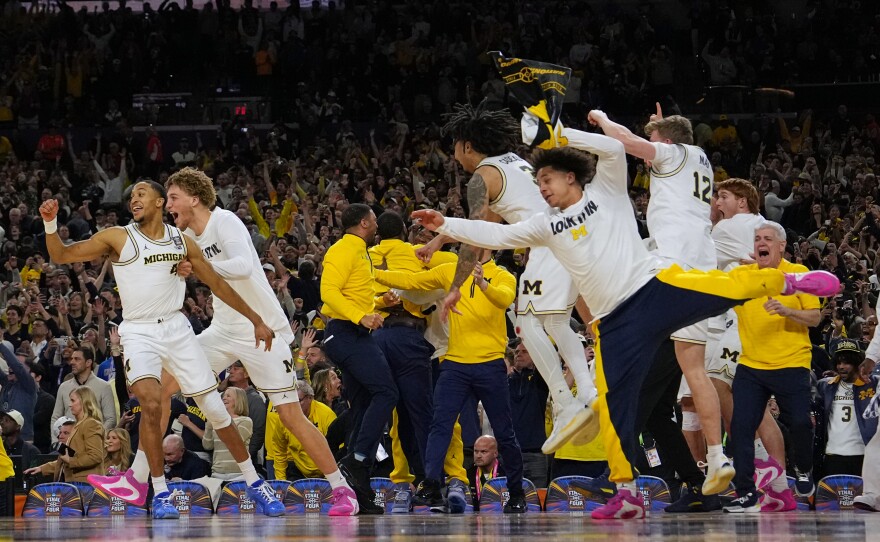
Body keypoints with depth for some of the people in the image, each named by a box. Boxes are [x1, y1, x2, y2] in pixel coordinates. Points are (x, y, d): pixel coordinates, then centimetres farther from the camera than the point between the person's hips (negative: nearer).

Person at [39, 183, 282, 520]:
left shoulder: (181, 241, 5)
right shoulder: (118, 237, -2)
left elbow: (217, 284, 13)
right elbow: (61, 256, -4)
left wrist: (256, 320, 14)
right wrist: (50, 224, -24)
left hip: (176, 328, 3)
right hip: (139, 333, -3)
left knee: (215, 409, 3)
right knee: (151, 404, -26)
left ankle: (254, 483, 18)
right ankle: (160, 492, -14)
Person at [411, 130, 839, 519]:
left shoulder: (606, 191, 9)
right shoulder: (547, 225, 19)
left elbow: (614, 149, -7)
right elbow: (497, 235, 14)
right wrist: (444, 224, 8)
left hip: (655, 290, -4)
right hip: (615, 323, 4)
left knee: (726, 287, -28)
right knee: (612, 403, -4)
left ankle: (788, 282, -11)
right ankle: (626, 494, -1)